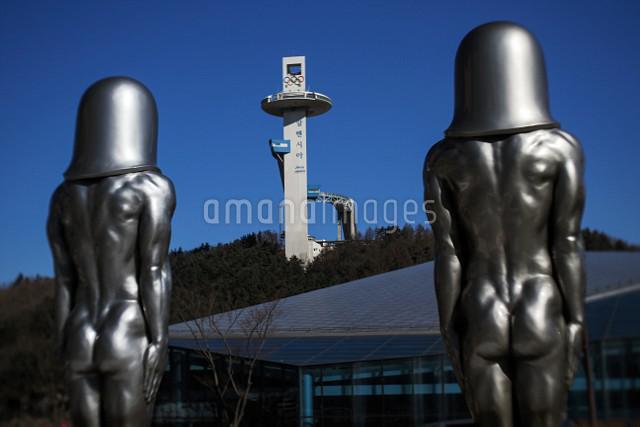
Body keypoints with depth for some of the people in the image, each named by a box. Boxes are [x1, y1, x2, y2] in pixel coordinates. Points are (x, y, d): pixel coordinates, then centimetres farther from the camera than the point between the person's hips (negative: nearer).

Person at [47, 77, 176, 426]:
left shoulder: (63, 196, 11)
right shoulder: (153, 186, -7)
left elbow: (63, 284, 10)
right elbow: (155, 271, -12)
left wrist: (67, 356, 14)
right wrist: (160, 344, -11)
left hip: (82, 343, 6)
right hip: (130, 344, -5)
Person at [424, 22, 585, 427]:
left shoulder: (442, 158, -2)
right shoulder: (562, 148, -6)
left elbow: (446, 255, -3)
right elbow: (568, 246, -7)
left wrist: (449, 336, 4)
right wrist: (576, 328, 0)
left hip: (481, 322, 1)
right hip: (541, 323, -1)